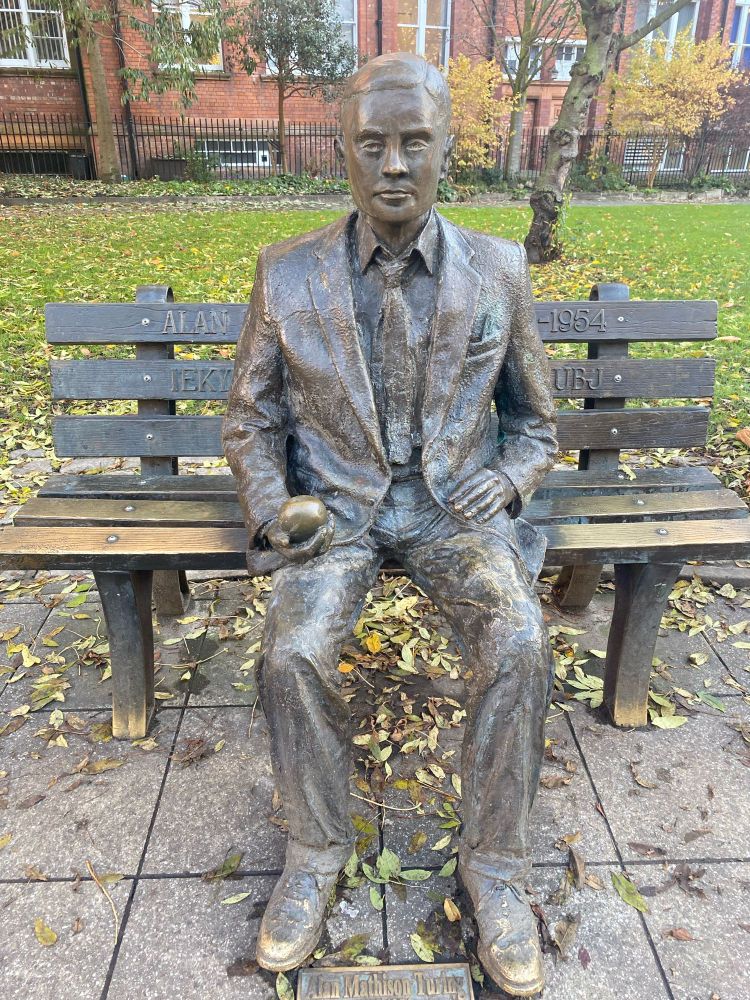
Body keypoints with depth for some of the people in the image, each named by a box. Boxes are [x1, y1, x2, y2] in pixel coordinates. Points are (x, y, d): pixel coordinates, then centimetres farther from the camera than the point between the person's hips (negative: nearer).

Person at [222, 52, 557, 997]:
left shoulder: (498, 270, 1)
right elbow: (250, 416, 6)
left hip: (454, 499, 1)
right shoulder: (286, 271, 0)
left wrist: (506, 480, -11)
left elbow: (533, 419, 10)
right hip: (333, 502, 0)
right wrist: (273, 510, -11)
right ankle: (316, 848, 4)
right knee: (293, 653, -25)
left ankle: (492, 861, 0)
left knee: (519, 646, -25)